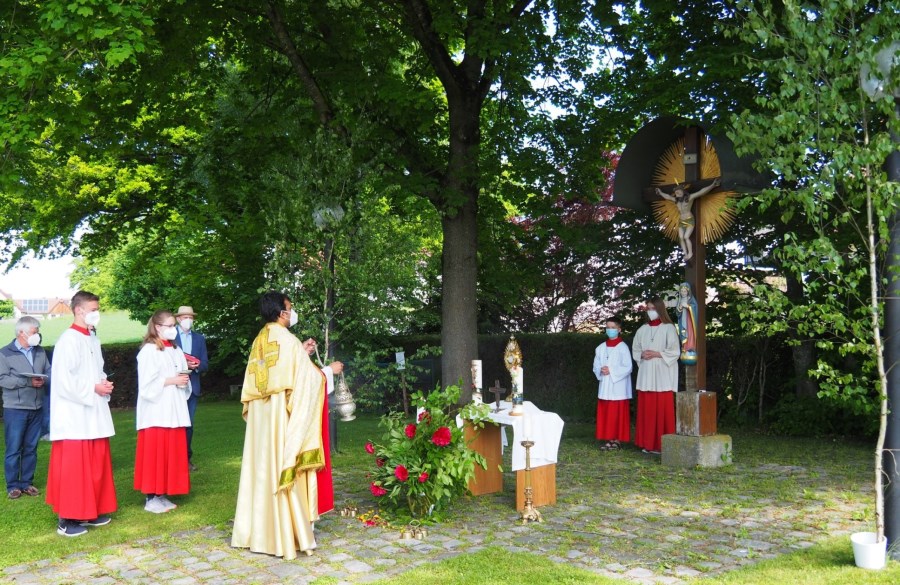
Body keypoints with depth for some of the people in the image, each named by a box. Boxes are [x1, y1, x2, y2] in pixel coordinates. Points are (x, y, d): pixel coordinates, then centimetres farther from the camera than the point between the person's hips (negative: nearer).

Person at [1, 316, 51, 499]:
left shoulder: (40, 352, 9)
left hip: (36, 408, 4)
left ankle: (27, 482, 21)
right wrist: (28, 382, -20)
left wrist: (43, 380, -15)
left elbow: (49, 373, 8)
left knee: (31, 448, 11)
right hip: (15, 409, -4)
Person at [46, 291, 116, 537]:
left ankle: (92, 511, 23)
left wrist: (104, 384, 1)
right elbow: (63, 380, -20)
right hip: (74, 415, -8)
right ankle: (67, 519, 4)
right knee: (73, 467, -4)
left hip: (94, 414, 9)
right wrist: (93, 389, -15)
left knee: (96, 465, 12)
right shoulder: (68, 340, -13)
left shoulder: (93, 341, 13)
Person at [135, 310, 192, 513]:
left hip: (173, 411, 7)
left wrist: (184, 381, -2)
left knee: (171, 452, 7)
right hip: (155, 412, -7)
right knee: (154, 453, -4)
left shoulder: (176, 351, 14)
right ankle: (150, 498, 4)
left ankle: (161, 495, 15)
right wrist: (171, 381, -16)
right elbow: (147, 384, -13)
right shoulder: (148, 351, -7)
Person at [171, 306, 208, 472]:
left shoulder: (199, 338, 15)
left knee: (189, 424, 6)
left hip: (192, 387, 3)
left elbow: (205, 364, 10)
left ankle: (187, 458, 13)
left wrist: (196, 365, -10)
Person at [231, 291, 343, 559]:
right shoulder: (287, 340, -13)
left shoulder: (260, 341, 9)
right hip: (283, 416, -7)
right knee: (284, 469, -2)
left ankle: (258, 531, 20)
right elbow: (307, 377, -11)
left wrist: (301, 353, 19)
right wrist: (329, 369, 5)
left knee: (262, 469, 12)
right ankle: (286, 536, 3)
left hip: (260, 416, 7)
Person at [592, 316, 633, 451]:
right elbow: (596, 366, 12)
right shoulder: (601, 348, 11)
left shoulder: (623, 347, -5)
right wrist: (601, 371, -9)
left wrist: (611, 371, -16)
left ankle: (617, 440, 6)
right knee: (605, 414, 5)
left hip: (618, 388, -5)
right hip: (604, 387, 5)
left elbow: (628, 368, -11)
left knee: (618, 414, -2)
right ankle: (609, 439, 12)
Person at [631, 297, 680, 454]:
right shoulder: (642, 329, 12)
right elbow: (635, 350, 16)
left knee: (662, 409, -5)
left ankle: (662, 445, 0)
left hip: (663, 376, -4)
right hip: (646, 375, 4)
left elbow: (674, 352, -6)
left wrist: (656, 354, -14)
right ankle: (648, 443, 9)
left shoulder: (668, 328, -2)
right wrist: (642, 355, -4)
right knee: (646, 409, 3)